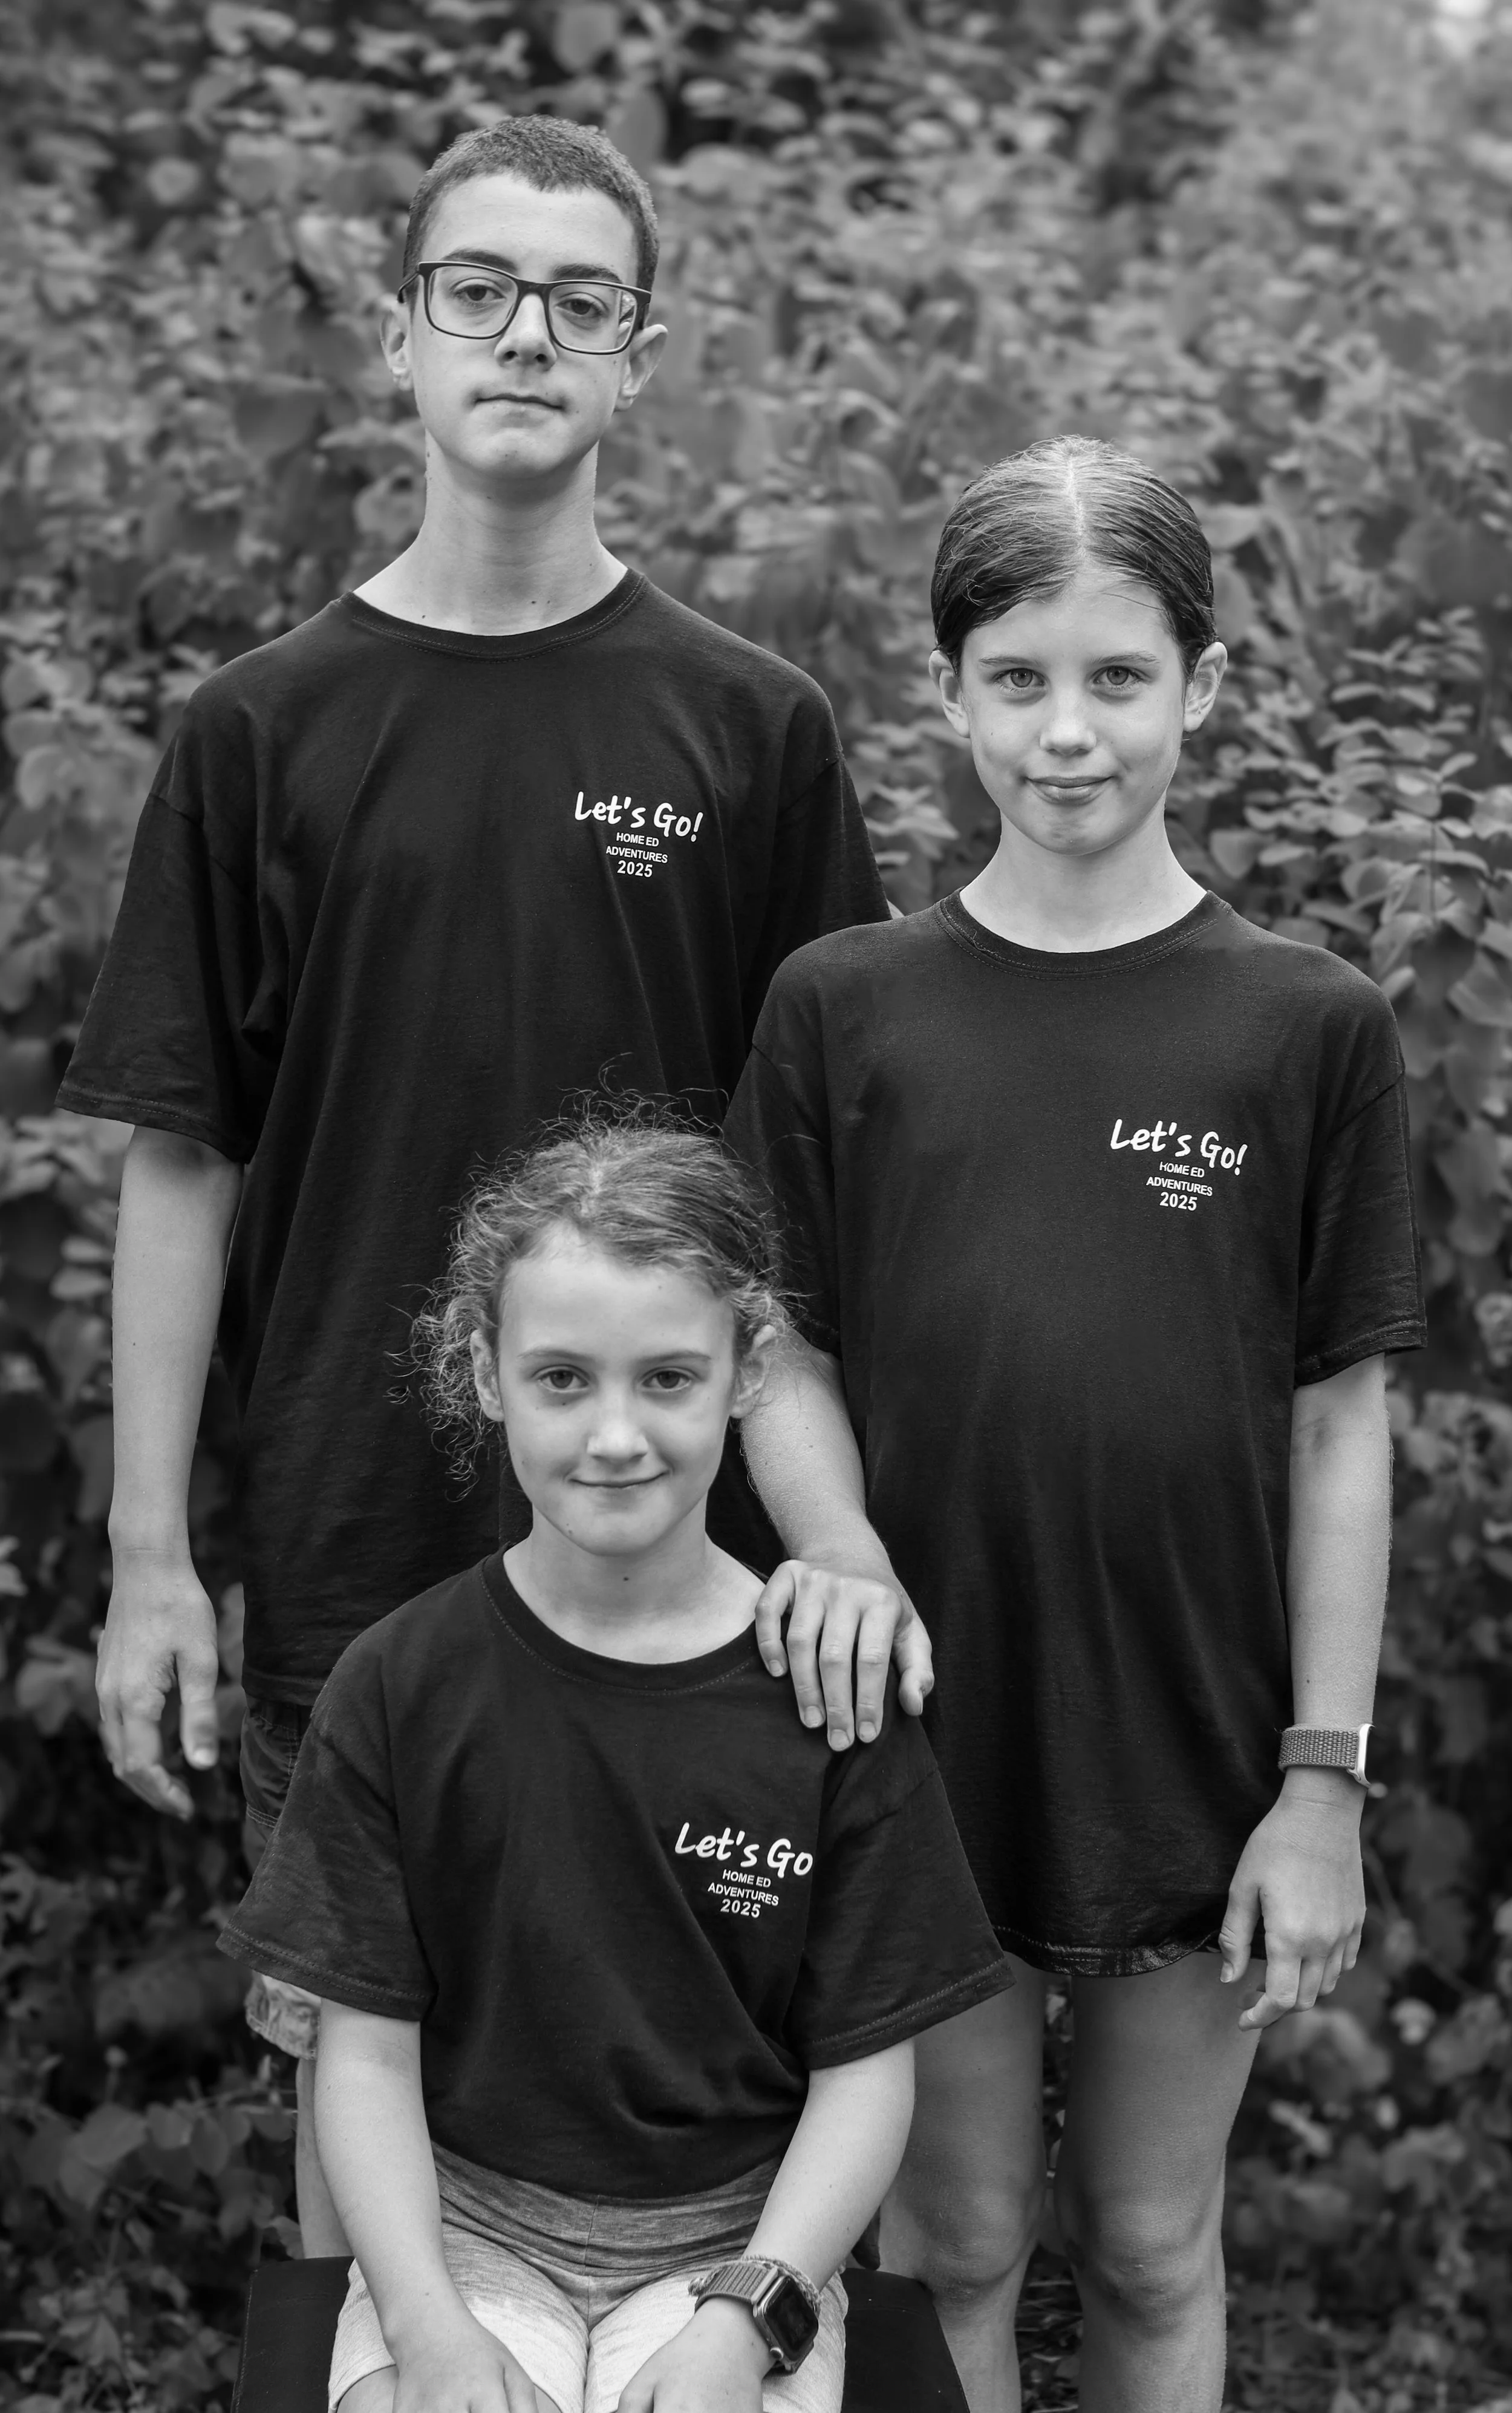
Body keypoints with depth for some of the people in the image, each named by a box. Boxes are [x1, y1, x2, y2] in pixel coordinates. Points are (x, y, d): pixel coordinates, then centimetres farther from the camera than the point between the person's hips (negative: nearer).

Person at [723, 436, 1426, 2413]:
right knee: (955, 2239, 13)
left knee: (1154, 2255, 13)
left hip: (1196, 1758, 0)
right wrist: (844, 1566, -16)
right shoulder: (842, 1009, -1)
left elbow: (1340, 1428, -1)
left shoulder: (1310, 1027, -3)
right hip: (932, 1735, 0)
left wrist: (1325, 1782, -4)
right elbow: (785, 1357, 2)